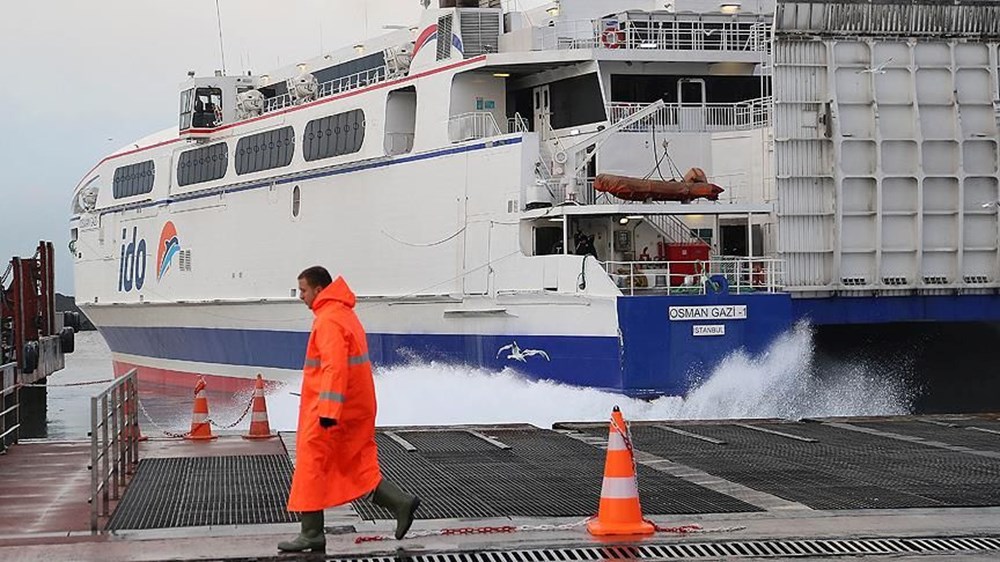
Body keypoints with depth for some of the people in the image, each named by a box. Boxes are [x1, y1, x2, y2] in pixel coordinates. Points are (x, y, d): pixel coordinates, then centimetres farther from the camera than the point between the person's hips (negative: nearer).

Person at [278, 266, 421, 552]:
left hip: (327, 411, -10)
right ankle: (400, 502, -1)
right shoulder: (345, 314, 17)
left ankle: (312, 534, 3)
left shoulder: (328, 320, -15)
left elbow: (335, 366, -25)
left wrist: (328, 410, -29)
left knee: (312, 464, -1)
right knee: (358, 467, 12)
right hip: (357, 408, 10)